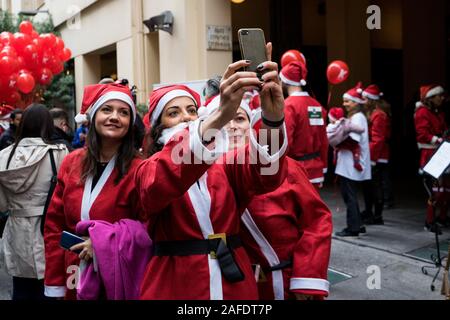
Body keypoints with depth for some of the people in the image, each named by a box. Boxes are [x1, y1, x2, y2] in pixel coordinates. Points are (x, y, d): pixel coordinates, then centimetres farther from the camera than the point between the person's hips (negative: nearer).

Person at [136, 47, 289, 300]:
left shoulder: (226, 164, 6)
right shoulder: (148, 171, -2)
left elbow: (266, 175, -16)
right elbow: (161, 183, -28)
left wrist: (273, 117, -37)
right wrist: (218, 118, -41)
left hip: (234, 281, 3)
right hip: (175, 284, -3)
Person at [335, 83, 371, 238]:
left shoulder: (357, 117, -13)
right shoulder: (355, 116, 17)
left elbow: (354, 139, -22)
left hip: (352, 163, -10)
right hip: (349, 162, 10)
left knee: (349, 195, -3)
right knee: (349, 194, 14)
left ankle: (353, 228, 4)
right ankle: (358, 225, 22)